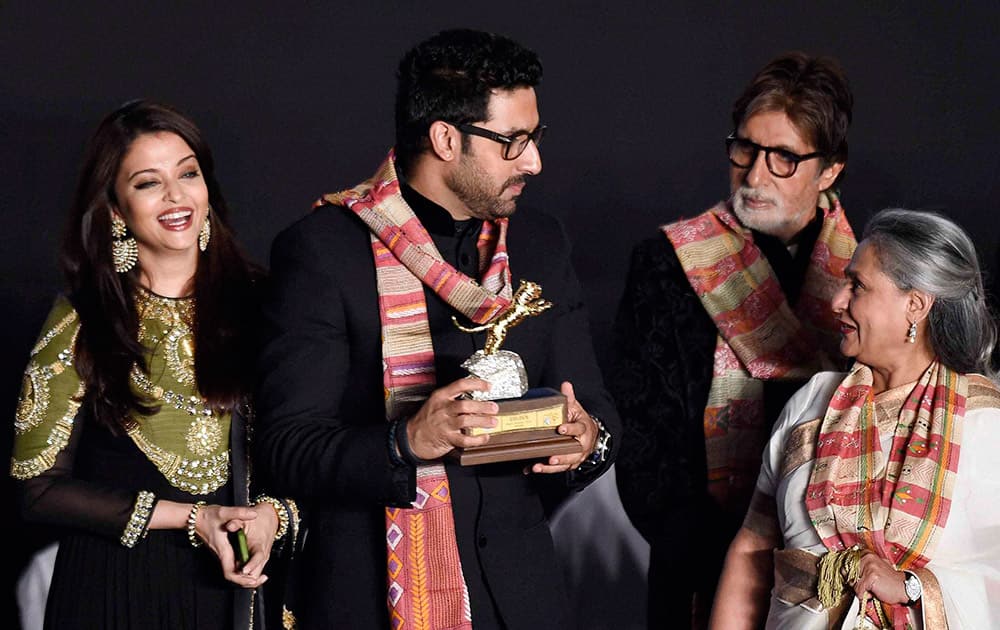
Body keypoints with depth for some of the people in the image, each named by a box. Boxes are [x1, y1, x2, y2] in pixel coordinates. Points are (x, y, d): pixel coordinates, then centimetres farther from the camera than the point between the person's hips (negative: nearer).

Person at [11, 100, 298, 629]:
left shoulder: (254, 302, 0)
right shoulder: (81, 322, -5)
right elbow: (38, 486, -7)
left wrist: (273, 515, -15)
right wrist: (191, 518, -14)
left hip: (237, 583, 2)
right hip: (117, 585, -2)